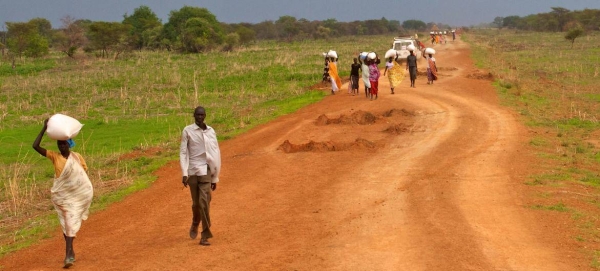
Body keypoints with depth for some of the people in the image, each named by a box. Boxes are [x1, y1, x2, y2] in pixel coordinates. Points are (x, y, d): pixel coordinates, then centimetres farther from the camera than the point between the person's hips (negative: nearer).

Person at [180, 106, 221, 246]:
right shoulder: (187, 131, -2)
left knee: (204, 201, -12)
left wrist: (215, 178, 11)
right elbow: (183, 153, -4)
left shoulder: (211, 132, 6)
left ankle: (205, 235, -9)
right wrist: (184, 174, -13)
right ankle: (195, 225, 38)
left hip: (205, 171, 1)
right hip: (192, 171, -1)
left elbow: (215, 155, 10)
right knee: (196, 203, 7)